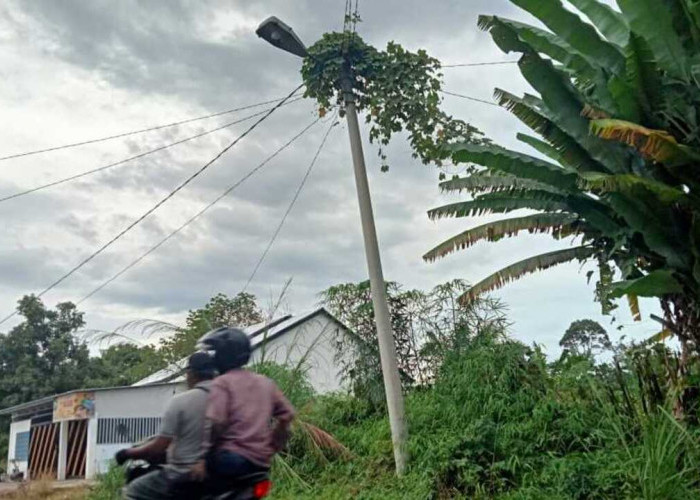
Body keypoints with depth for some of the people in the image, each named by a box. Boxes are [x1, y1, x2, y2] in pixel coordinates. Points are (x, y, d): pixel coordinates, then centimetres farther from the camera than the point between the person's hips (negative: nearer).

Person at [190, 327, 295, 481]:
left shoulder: (222, 383, -4)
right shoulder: (265, 383, 15)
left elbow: (215, 422, -16)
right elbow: (287, 414, 12)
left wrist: (203, 458, -14)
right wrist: (272, 446, 16)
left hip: (232, 458, -7)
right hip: (261, 463, 7)